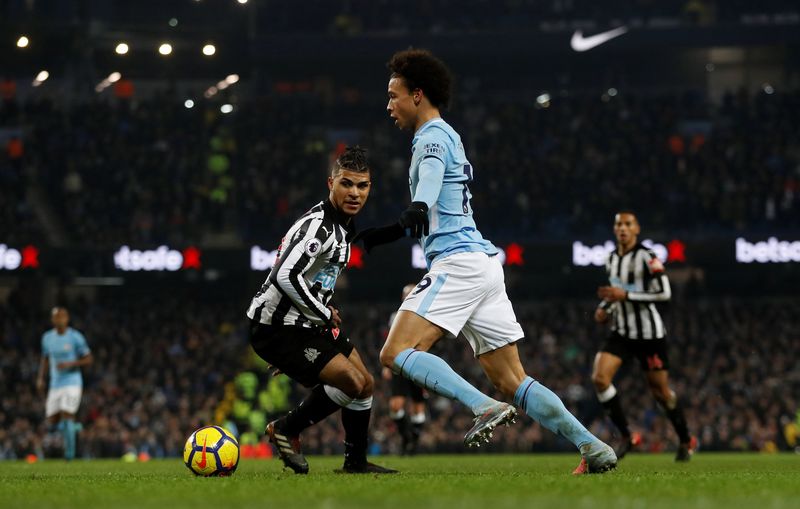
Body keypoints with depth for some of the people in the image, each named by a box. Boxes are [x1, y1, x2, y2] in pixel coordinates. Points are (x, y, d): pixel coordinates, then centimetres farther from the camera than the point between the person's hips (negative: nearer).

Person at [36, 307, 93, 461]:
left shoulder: (75, 337, -7)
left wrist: (70, 364, -17)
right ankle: (74, 428, 30)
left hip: (72, 383, -5)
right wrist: (40, 378, 9)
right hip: (55, 385, 5)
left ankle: (69, 452, -4)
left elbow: (88, 359, -3)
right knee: (52, 424, 1)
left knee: (66, 418, -16)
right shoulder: (47, 338, 8)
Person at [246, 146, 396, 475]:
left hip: (307, 322, 11)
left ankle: (356, 462, 25)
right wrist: (324, 314, -20)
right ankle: (286, 430, 0)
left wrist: (323, 311, 17)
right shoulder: (318, 225, -23)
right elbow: (285, 277, -33)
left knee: (365, 384, 12)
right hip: (278, 327, -11)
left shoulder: (342, 224, 11)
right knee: (352, 382, -17)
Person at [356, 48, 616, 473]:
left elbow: (429, 181, -29)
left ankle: (485, 408, -28)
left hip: (458, 262, -10)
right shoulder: (448, 137, 26)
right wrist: (384, 234, 43)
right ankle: (593, 447, -2)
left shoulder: (432, 138, -4)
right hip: (486, 264, 10)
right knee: (511, 381, 6)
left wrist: (416, 210, -49)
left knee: (395, 353, -17)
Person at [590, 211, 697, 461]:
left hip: (649, 333, -6)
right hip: (621, 332, 6)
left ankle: (686, 440, 27)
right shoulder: (611, 259, 8)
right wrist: (605, 307, 4)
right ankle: (627, 436, -5)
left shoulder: (647, 257, -13)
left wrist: (625, 295, -22)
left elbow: (664, 293, -18)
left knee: (660, 391, 4)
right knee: (599, 377, -16)